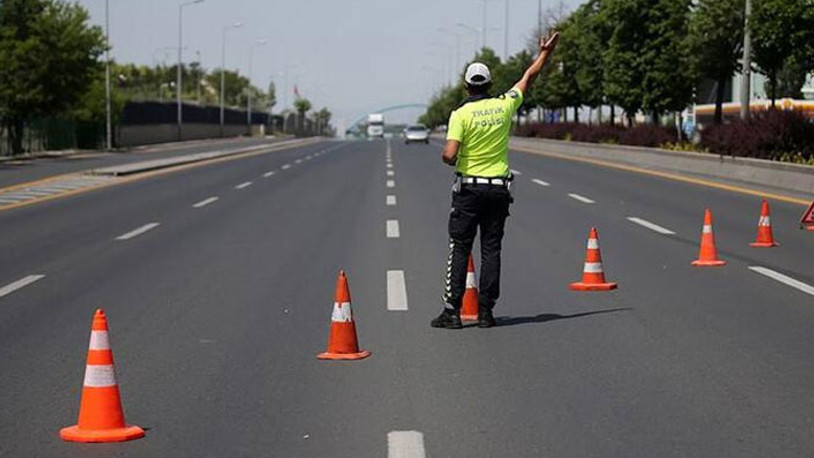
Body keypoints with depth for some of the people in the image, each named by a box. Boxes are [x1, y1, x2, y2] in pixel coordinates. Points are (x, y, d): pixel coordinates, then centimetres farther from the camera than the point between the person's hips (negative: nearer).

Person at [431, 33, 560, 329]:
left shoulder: (461, 114, -10)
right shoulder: (504, 106, 1)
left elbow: (449, 154, -20)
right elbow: (528, 78, 17)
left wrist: (449, 160, 4)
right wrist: (545, 53, 31)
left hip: (469, 188, -3)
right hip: (499, 188, 3)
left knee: (460, 249, 1)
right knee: (491, 250, 6)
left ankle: (452, 311, -3)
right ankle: (486, 311, 5)